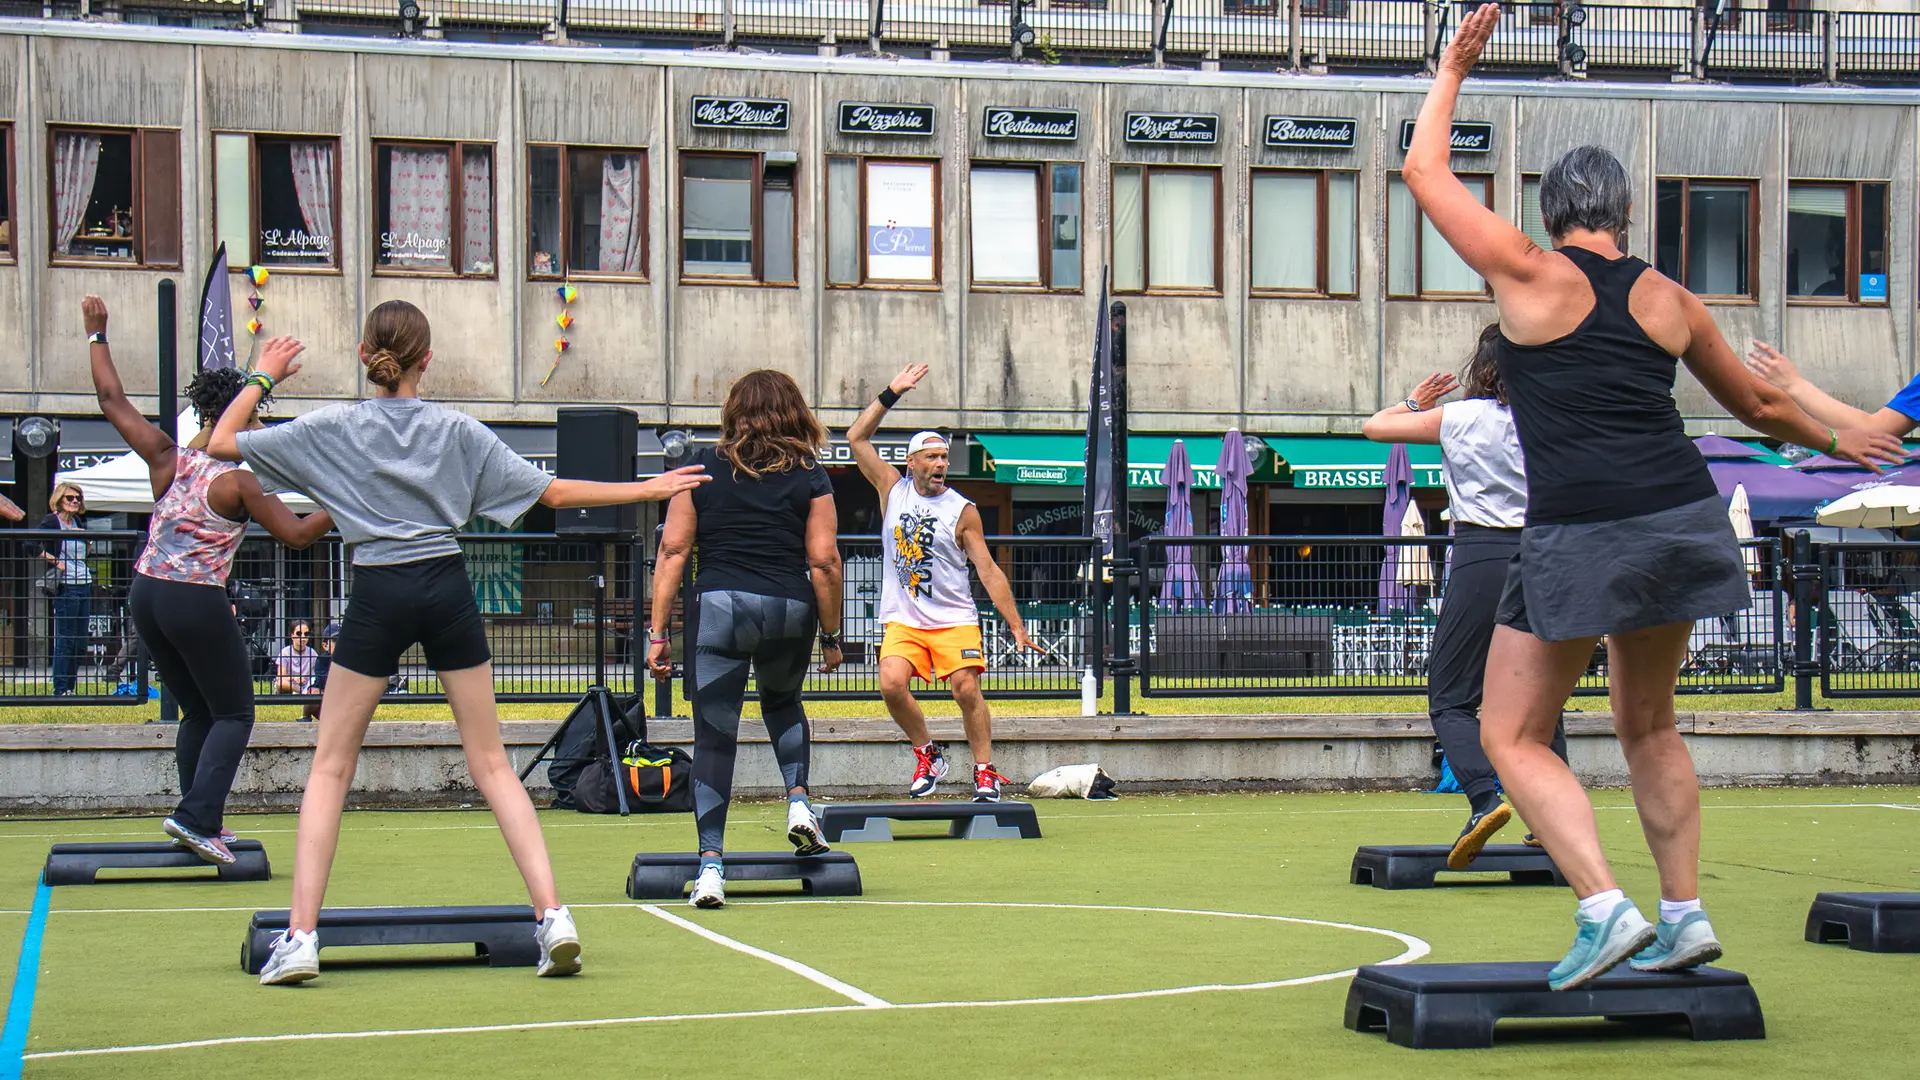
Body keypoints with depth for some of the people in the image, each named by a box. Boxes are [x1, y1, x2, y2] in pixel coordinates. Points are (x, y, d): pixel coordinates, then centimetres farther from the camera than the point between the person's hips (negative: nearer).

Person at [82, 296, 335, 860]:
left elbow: (113, 401, 11)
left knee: (197, 712, 19)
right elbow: (297, 534, -8)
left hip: (145, 595, 7)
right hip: (197, 602, -7)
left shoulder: (165, 458, 5)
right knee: (234, 714, 3)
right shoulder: (238, 481, -9)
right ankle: (196, 815, -13)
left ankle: (201, 821, 16)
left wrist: (97, 335, 19)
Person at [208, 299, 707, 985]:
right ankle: (552, 914, -3)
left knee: (330, 767, 6)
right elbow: (552, 493, 6)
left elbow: (221, 443, 6)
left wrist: (262, 376, 18)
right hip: (447, 589, 2)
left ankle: (300, 936, -3)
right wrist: (647, 490, 14)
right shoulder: (457, 430, 5)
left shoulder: (333, 428, 1)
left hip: (377, 594, -2)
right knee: (490, 762, 7)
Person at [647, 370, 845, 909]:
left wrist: (658, 632, 5)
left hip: (718, 605, -1)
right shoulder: (810, 477, 6)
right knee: (782, 703, 29)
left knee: (714, 735, 2)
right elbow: (825, 562, 1)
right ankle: (798, 799, 9)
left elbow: (672, 551, 4)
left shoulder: (703, 469, 8)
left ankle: (710, 864, -5)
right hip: (790, 610, 1)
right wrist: (831, 636, 11)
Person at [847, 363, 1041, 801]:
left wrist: (1016, 626, -7)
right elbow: (857, 438, 6)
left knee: (967, 689, -14)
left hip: (954, 620, -1)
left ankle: (984, 772, -1)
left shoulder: (962, 510, -1)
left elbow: (988, 570, -1)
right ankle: (927, 754, 4)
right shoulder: (893, 490, 6)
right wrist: (891, 394, 0)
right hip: (902, 620, 1)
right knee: (891, 684, -18)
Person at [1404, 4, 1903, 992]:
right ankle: (1684, 915, 21)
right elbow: (1757, 405, 26)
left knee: (1511, 736, 4)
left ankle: (1605, 908, -10)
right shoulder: (1668, 300, 11)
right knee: (1648, 725, 22)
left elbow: (1425, 174, 8)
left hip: (1579, 538, -5)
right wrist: (1836, 439, 44)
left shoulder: (1528, 276, -2)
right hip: (1682, 521, 5)